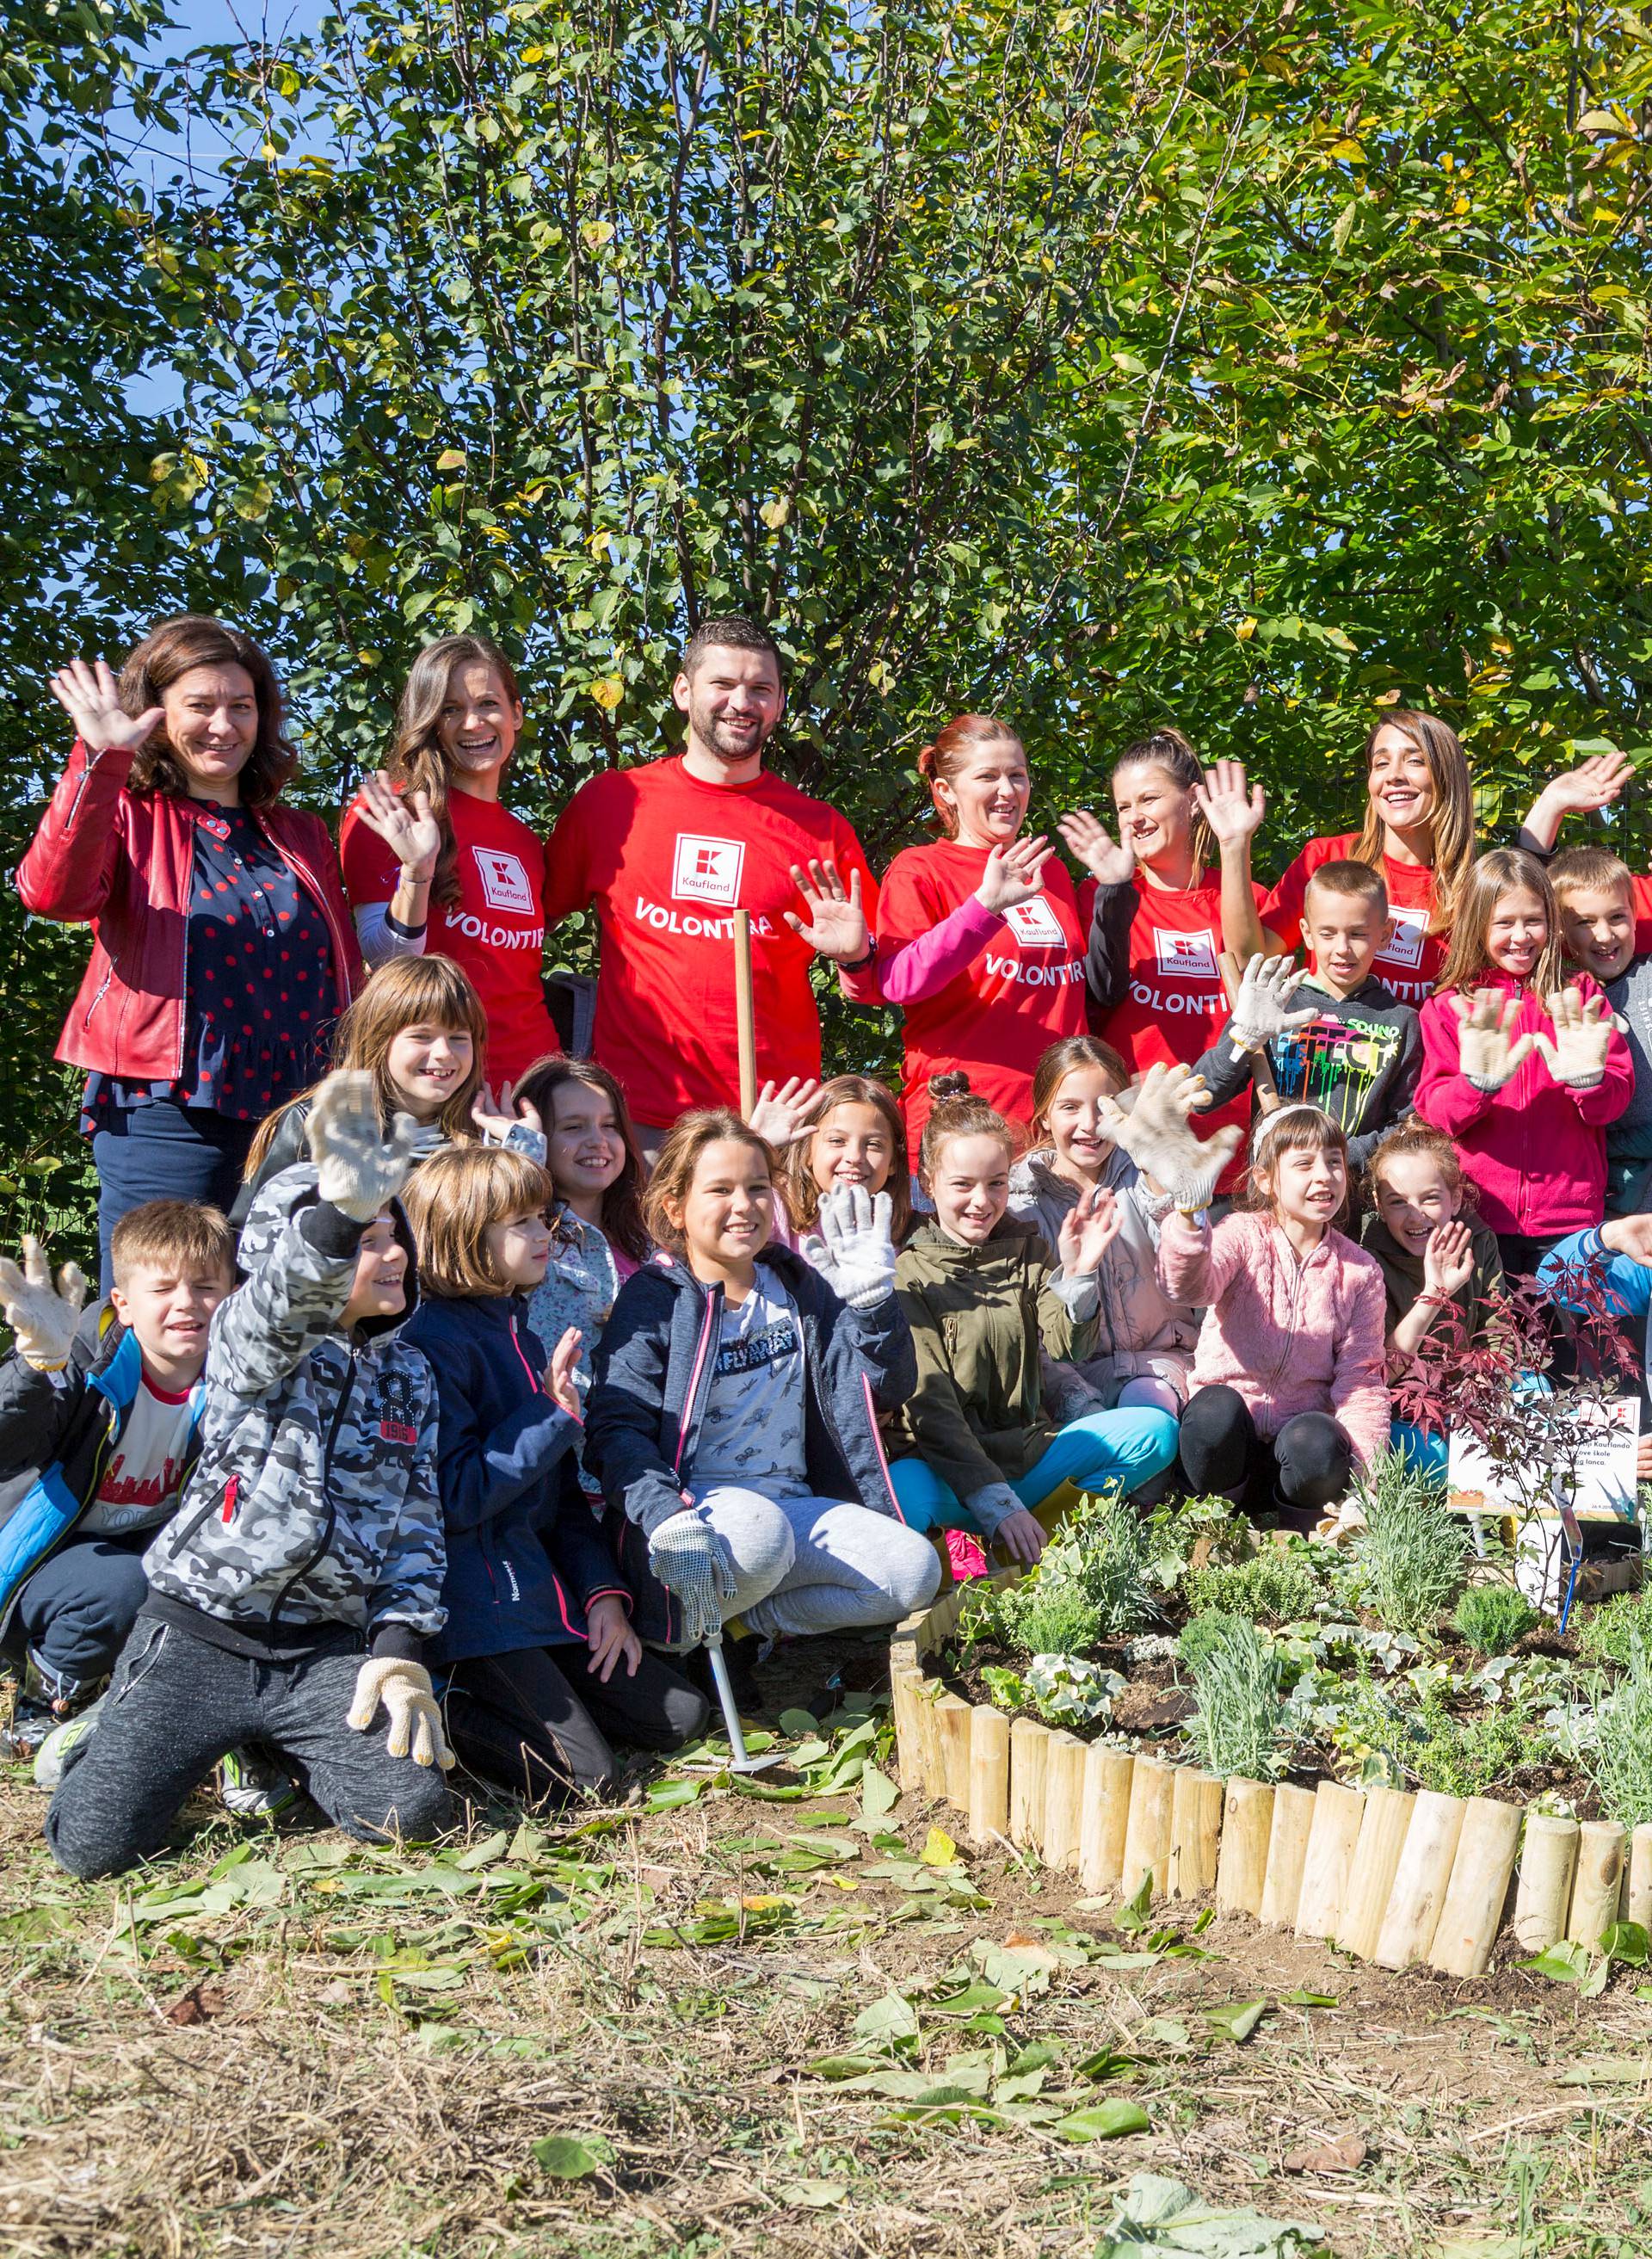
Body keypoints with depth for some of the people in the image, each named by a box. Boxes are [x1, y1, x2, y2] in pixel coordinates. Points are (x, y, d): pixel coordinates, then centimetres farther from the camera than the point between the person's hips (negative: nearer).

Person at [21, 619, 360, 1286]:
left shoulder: (299, 836, 17)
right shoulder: (126, 818, 5)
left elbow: (343, 978, 21)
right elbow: (51, 892, -19)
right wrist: (99, 760, -25)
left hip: (298, 1121, 4)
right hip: (168, 1118, -4)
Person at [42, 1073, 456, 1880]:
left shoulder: (407, 1375, 10)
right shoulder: (250, 1344, -6)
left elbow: (415, 1517, 8)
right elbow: (280, 1300, -32)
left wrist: (399, 1648, -7)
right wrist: (340, 1214, -54)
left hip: (327, 1648, 4)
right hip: (199, 1634, -4)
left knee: (414, 1810, -16)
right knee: (94, 1843, -15)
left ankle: (274, 1746, 15)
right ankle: (126, 1737, 21)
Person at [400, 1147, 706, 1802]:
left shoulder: (520, 1335, 15)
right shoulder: (431, 1342, -14)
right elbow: (456, 1496, -20)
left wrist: (603, 1592, 6)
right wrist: (553, 1414, -19)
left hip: (540, 1592, 9)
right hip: (474, 1603, -9)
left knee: (680, 1715, 7)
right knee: (585, 1779, -15)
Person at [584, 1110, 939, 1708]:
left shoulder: (799, 1289, 14)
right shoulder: (653, 1300, -2)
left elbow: (885, 1387, 10)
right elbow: (616, 1427, -14)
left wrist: (869, 1293, -6)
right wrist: (665, 1517, -32)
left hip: (795, 1505, 5)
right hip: (698, 1502, -5)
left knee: (914, 1572, -18)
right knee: (760, 1536, -39)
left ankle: (741, 1627, -7)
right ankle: (676, 1639, -9)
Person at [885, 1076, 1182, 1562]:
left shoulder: (1028, 1250, 10)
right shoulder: (910, 1272, -5)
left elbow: (1068, 1347, -5)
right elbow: (929, 1404, -13)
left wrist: (1077, 1274, -26)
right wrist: (997, 1503, -23)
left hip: (1030, 1451, 5)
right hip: (944, 1462, -5)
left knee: (1156, 1430, -14)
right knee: (904, 1494, -39)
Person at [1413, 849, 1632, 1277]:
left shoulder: (1580, 998, 8)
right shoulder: (1449, 1008, 5)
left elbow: (1616, 1099, 1)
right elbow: (1432, 1110, -5)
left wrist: (1589, 1080, -21)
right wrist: (1477, 1084, -25)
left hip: (1569, 1214, 1)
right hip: (1480, 1212, -1)